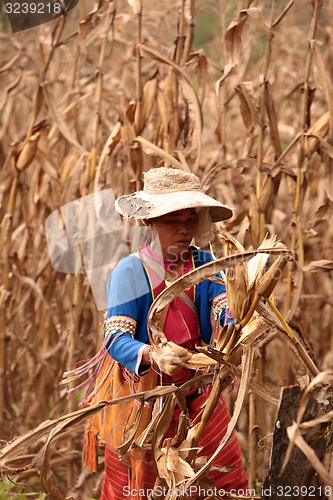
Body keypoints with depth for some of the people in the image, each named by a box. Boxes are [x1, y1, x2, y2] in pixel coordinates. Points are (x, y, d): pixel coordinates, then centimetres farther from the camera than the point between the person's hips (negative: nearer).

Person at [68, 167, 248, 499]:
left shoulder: (204, 264, -1)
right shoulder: (131, 271, -15)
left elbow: (225, 311, -14)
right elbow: (116, 338, -22)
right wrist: (153, 355, -42)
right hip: (140, 390, -4)